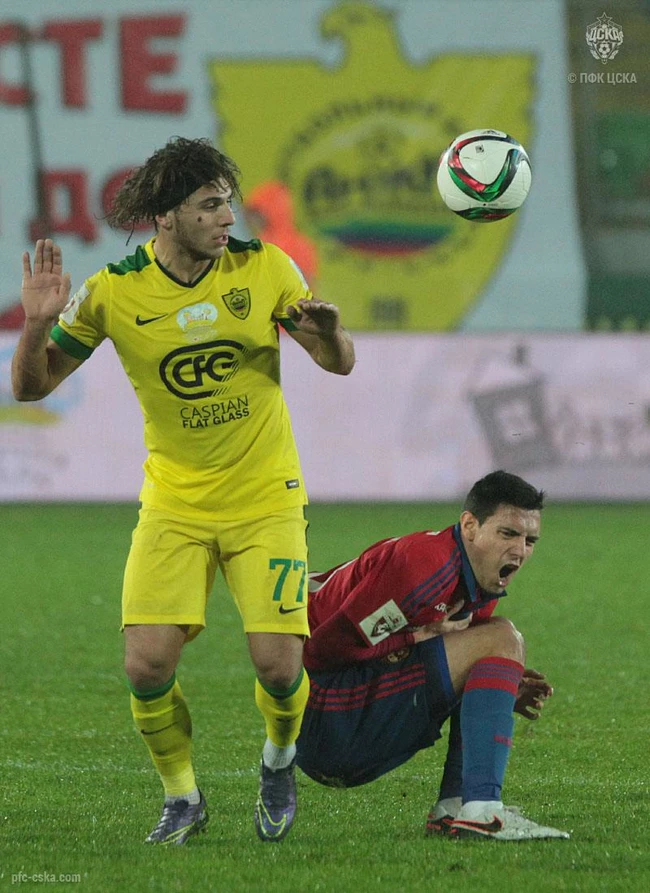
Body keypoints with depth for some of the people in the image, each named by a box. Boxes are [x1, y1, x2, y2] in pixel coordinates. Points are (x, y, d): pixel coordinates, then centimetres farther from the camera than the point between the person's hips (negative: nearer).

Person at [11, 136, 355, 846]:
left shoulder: (264, 268, -7)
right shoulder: (114, 292, -9)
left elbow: (340, 364, 1)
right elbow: (31, 387, -3)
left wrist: (326, 332, -22)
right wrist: (37, 326, -23)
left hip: (265, 500, 0)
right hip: (173, 506, 0)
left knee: (278, 664, -12)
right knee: (147, 666, -14)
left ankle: (279, 762, 23)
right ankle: (182, 799, 12)